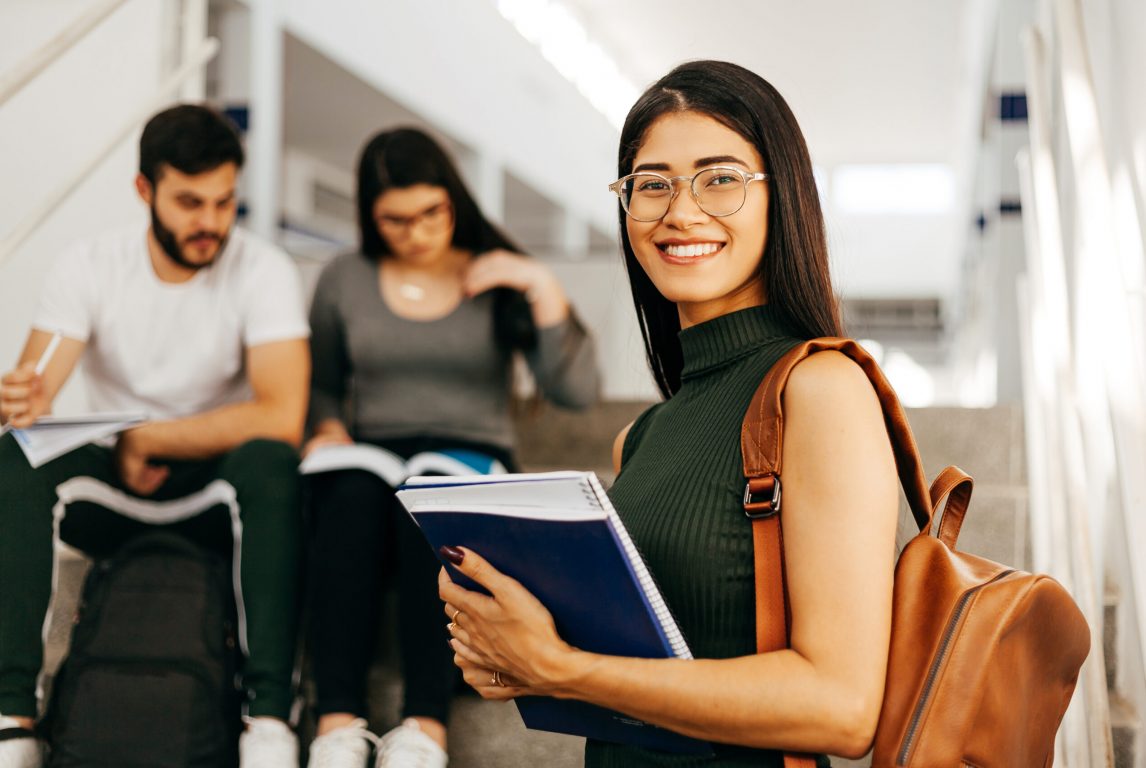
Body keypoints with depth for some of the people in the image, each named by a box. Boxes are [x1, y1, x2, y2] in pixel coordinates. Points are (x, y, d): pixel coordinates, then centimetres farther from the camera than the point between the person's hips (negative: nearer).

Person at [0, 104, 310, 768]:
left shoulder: (265, 271, -12)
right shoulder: (88, 267, -5)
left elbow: (281, 418, -23)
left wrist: (144, 440, -17)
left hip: (218, 487, -2)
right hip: (109, 488, 2)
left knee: (270, 462, -35)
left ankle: (271, 714, -38)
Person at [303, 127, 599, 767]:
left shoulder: (498, 280, 5)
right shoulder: (344, 281, 12)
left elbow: (576, 392, -5)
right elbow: (323, 384, 22)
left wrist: (544, 289, -13)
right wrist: (328, 427, 0)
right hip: (370, 463, 2)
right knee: (350, 497, -35)